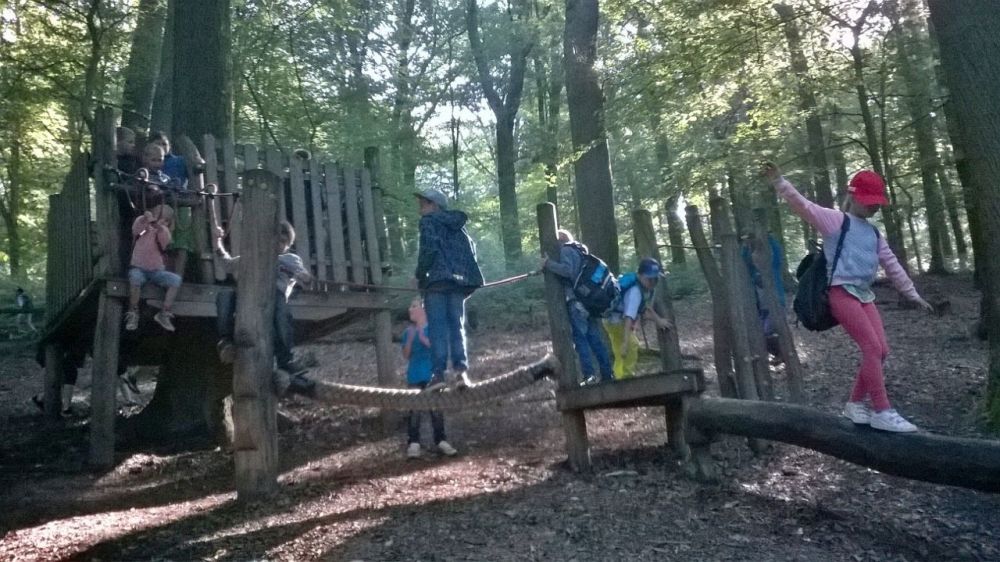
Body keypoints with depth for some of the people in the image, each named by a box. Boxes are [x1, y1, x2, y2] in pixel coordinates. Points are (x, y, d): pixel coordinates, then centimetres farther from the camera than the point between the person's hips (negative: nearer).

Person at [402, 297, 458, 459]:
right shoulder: (408, 331, 8)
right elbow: (406, 355, 5)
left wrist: (423, 338, -17)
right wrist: (410, 339, -10)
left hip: (432, 375, -2)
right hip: (415, 377, 2)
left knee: (436, 409, 2)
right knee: (414, 410, -2)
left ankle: (441, 441, 9)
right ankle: (413, 443, -2)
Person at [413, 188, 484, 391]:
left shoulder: (429, 221, 2)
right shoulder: (458, 226, 22)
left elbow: (428, 248, -13)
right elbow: (471, 250, 17)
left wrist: (419, 274, -3)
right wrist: (463, 275, 16)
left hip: (437, 280, -6)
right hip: (459, 281, 6)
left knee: (437, 327, -5)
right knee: (457, 326, 6)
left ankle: (438, 373, -10)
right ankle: (461, 370, -7)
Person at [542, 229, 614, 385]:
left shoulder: (565, 250, -4)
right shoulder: (579, 250, 23)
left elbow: (567, 270, -20)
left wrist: (548, 264, -14)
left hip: (576, 301, -8)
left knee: (580, 339, -5)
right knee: (595, 338, 10)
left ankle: (590, 376, -8)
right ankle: (607, 374, 11)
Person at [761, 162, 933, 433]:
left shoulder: (874, 233, 20)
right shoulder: (836, 220, -1)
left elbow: (892, 264, 25)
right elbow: (802, 205, -12)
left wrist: (912, 294, 27)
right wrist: (778, 181, -24)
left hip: (864, 294, 8)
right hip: (842, 292, -8)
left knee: (881, 350, 2)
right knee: (873, 347, -14)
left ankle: (855, 403, 16)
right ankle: (882, 411, -8)